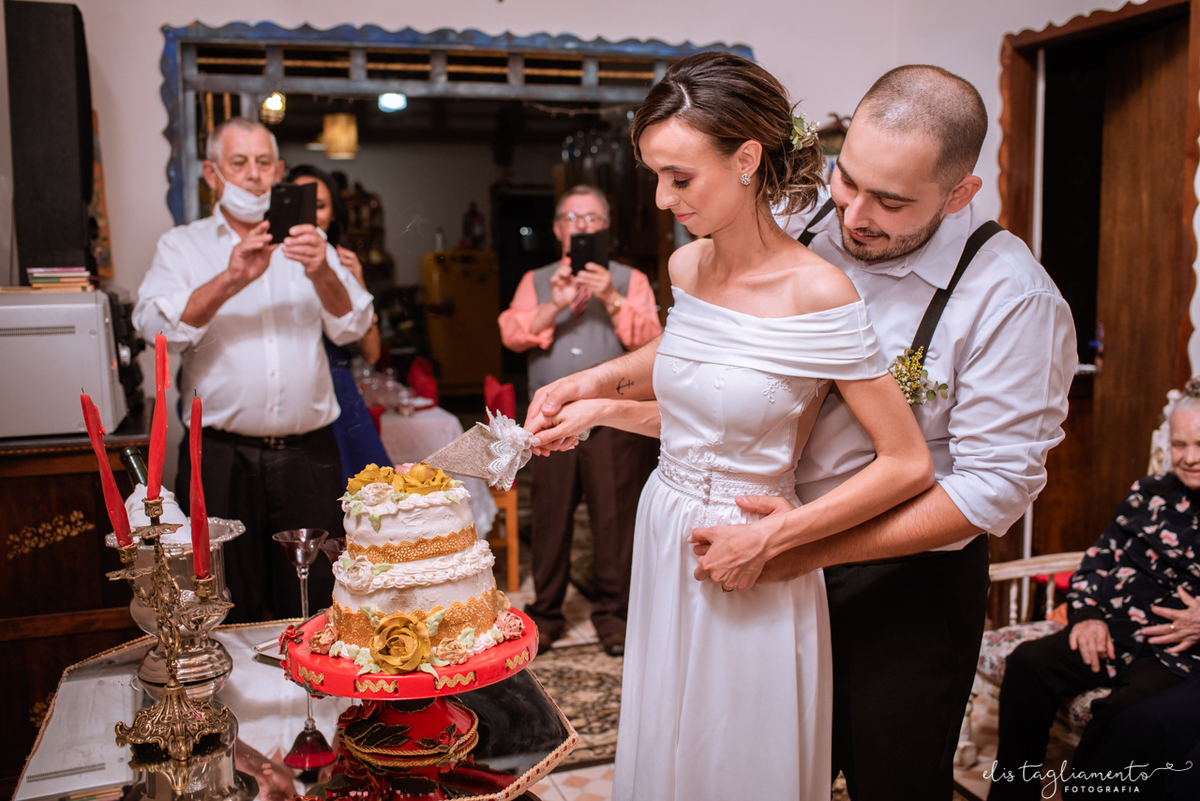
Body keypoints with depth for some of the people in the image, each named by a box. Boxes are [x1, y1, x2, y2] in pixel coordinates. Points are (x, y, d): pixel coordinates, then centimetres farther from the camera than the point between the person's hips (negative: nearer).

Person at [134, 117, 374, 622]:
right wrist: (230, 281, -23)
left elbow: (352, 327, 1)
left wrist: (322, 274, -19)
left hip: (308, 456, 2)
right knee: (225, 620, 5)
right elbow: (156, 326, -9)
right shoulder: (183, 246, 9)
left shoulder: (307, 244, 14)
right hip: (222, 460, -1)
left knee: (313, 614, 6)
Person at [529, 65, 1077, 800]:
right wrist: (604, 380, -8)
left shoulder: (1012, 298, -21)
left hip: (906, 585, -4)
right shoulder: (800, 234, -5)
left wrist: (807, 547, -25)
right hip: (780, 570, 5)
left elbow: (996, 484, -21)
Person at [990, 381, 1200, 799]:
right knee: (1027, 663, -20)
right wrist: (1088, 614, 2)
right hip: (1114, 631, 5)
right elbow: (1098, 559, 17)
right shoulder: (1151, 494, 15)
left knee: (1124, 716, -33)